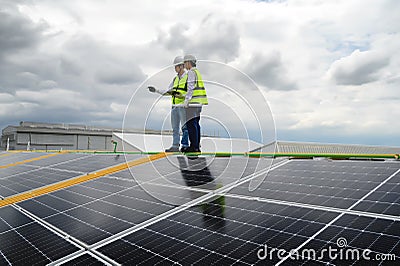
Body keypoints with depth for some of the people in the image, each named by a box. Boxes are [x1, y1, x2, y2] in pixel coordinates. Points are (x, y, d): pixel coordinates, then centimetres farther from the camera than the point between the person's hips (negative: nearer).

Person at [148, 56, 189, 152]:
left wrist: (180, 95, -24)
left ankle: (185, 145, 2)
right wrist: (155, 90, 11)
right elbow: (167, 92, 19)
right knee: (175, 127, 7)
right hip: (174, 106, 7)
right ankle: (175, 146, 12)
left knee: (185, 127, -4)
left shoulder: (188, 77, -4)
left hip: (183, 106, -7)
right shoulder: (175, 78, 17)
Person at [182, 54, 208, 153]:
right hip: (198, 102, 10)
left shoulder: (191, 72, -7)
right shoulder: (197, 72, 23)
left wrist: (186, 100, -17)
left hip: (193, 101, -10)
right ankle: (197, 146, 12)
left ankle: (194, 146, -10)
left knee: (191, 123, -10)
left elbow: (191, 87, -16)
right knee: (195, 124, 10)